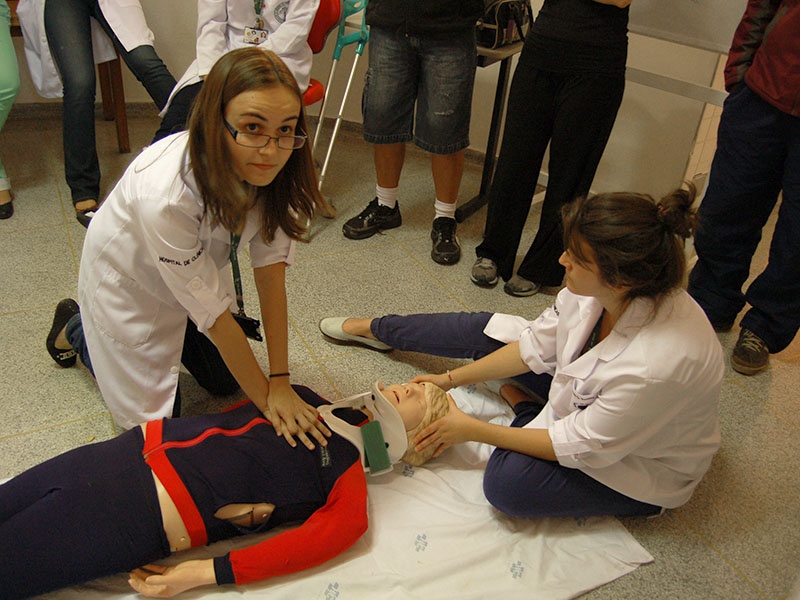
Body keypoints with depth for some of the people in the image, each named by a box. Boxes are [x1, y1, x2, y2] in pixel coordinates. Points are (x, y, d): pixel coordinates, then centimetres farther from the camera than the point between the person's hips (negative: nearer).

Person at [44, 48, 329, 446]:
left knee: (225, 382, 15)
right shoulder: (164, 193, -42)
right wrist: (266, 399, -24)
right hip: (131, 282, -5)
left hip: (203, 266, 5)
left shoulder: (274, 169, -26)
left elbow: (270, 267, -22)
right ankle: (74, 328, 29)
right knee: (155, 418, 8)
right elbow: (213, 313, -33)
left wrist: (279, 383, -22)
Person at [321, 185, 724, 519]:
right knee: (479, 331, 1)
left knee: (506, 481, -27)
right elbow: (537, 346, -7)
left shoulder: (660, 365, -42)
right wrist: (452, 378, -6)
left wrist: (472, 430, -23)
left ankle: (526, 410, 5)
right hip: (586, 396, 6)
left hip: (644, 465, -6)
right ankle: (374, 329, 25)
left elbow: (583, 448, -29)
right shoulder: (600, 288, -22)